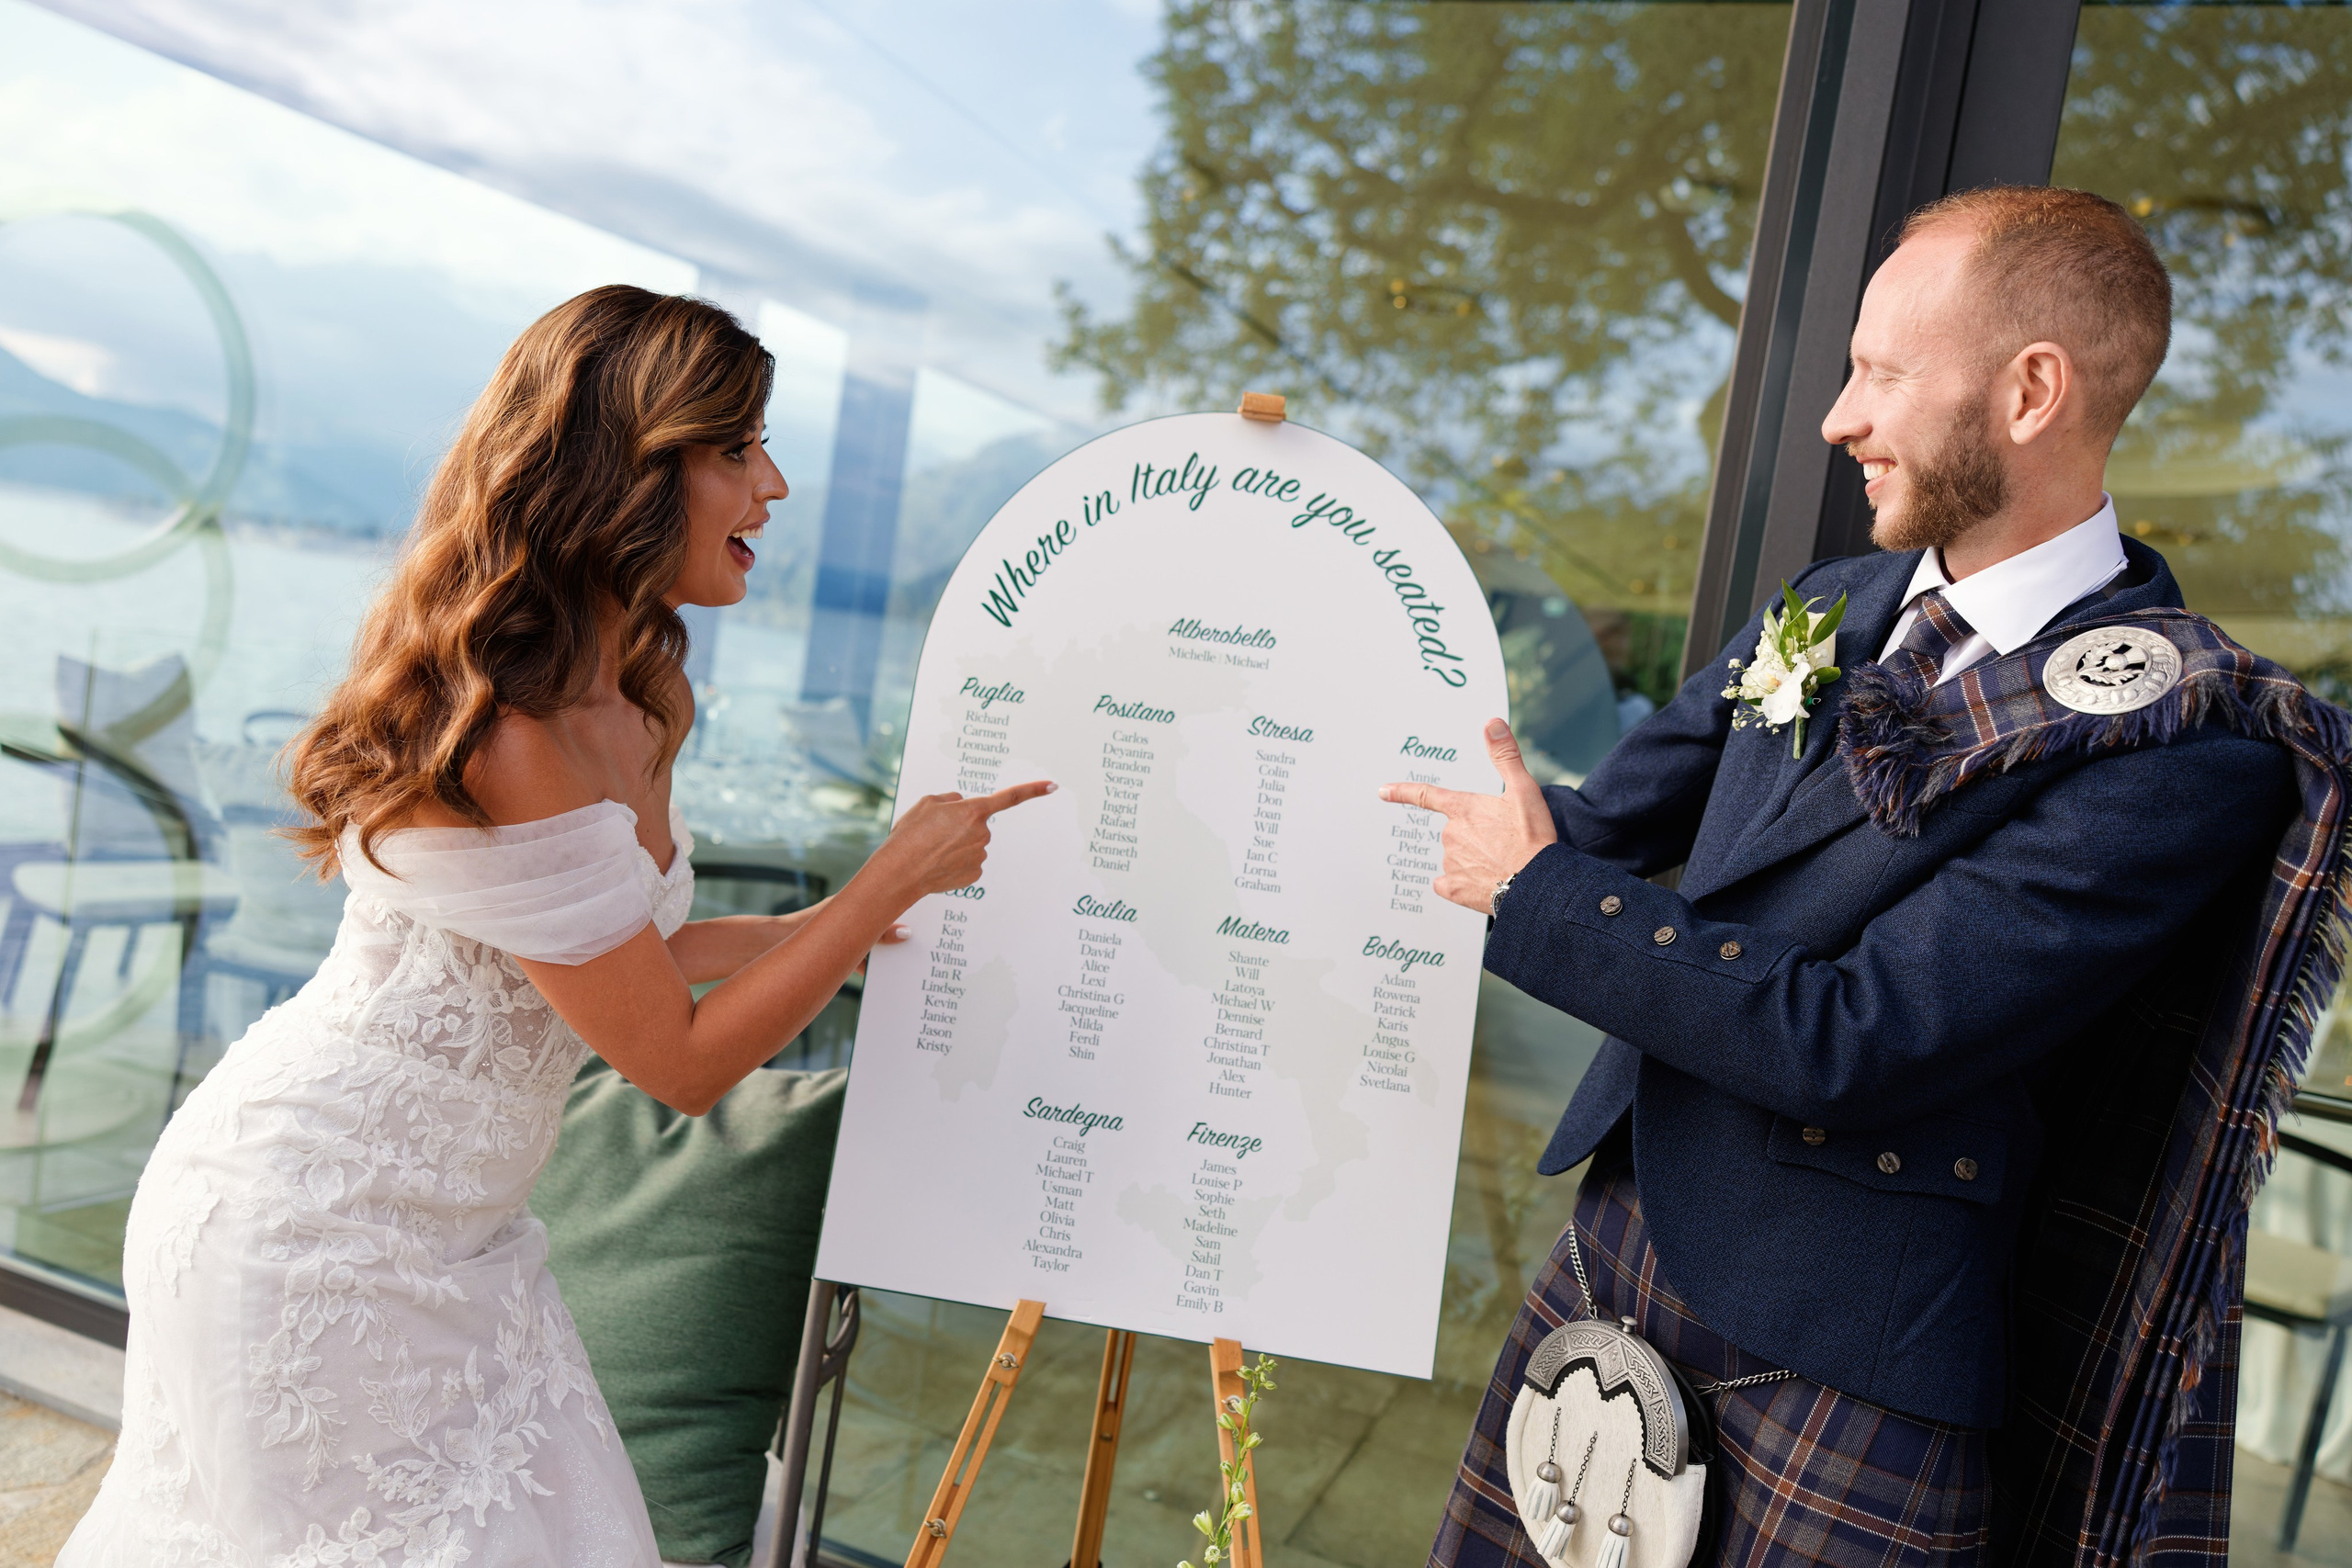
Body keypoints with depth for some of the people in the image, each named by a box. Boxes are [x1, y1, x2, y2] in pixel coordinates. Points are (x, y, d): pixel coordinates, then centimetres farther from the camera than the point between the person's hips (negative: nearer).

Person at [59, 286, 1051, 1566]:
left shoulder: (629, 698, 0)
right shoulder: (510, 740, -30)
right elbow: (682, 1061, -23)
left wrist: (800, 930, 8)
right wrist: (896, 877, -17)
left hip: (438, 1224, 9)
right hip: (313, 1231, -9)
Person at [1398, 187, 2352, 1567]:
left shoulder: (2189, 745, -17)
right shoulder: (1832, 612, 6)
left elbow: (1848, 1043, -22)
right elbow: (1608, 822, 13)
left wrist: (1535, 891, -15)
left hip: (1842, 1389, -6)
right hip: (1611, 1258, 6)